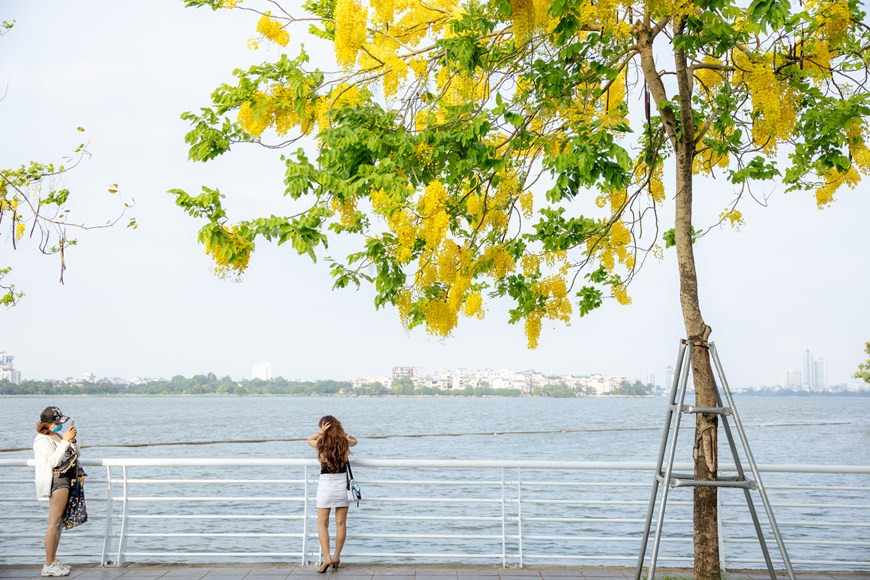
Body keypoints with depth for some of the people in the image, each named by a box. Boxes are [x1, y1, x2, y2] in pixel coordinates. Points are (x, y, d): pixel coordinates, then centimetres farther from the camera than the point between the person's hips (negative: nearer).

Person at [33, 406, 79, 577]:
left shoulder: (57, 436, 17)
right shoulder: (42, 440, -9)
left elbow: (75, 454, 18)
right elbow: (53, 461, -20)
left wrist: (72, 439, 3)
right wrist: (65, 441, -21)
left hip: (65, 479, 9)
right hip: (56, 480, -9)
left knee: (57, 522, 11)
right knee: (54, 522, -12)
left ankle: (53, 561, 17)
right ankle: (49, 565, -10)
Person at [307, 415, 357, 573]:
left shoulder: (321, 444, -7)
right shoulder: (345, 442, -2)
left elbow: (309, 440, 15)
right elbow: (354, 440, 23)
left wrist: (320, 432, -2)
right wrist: (342, 432, 7)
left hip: (325, 483, -2)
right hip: (342, 482, 2)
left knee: (322, 524, 6)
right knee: (341, 523, 11)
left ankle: (327, 557, -6)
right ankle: (336, 556, 18)